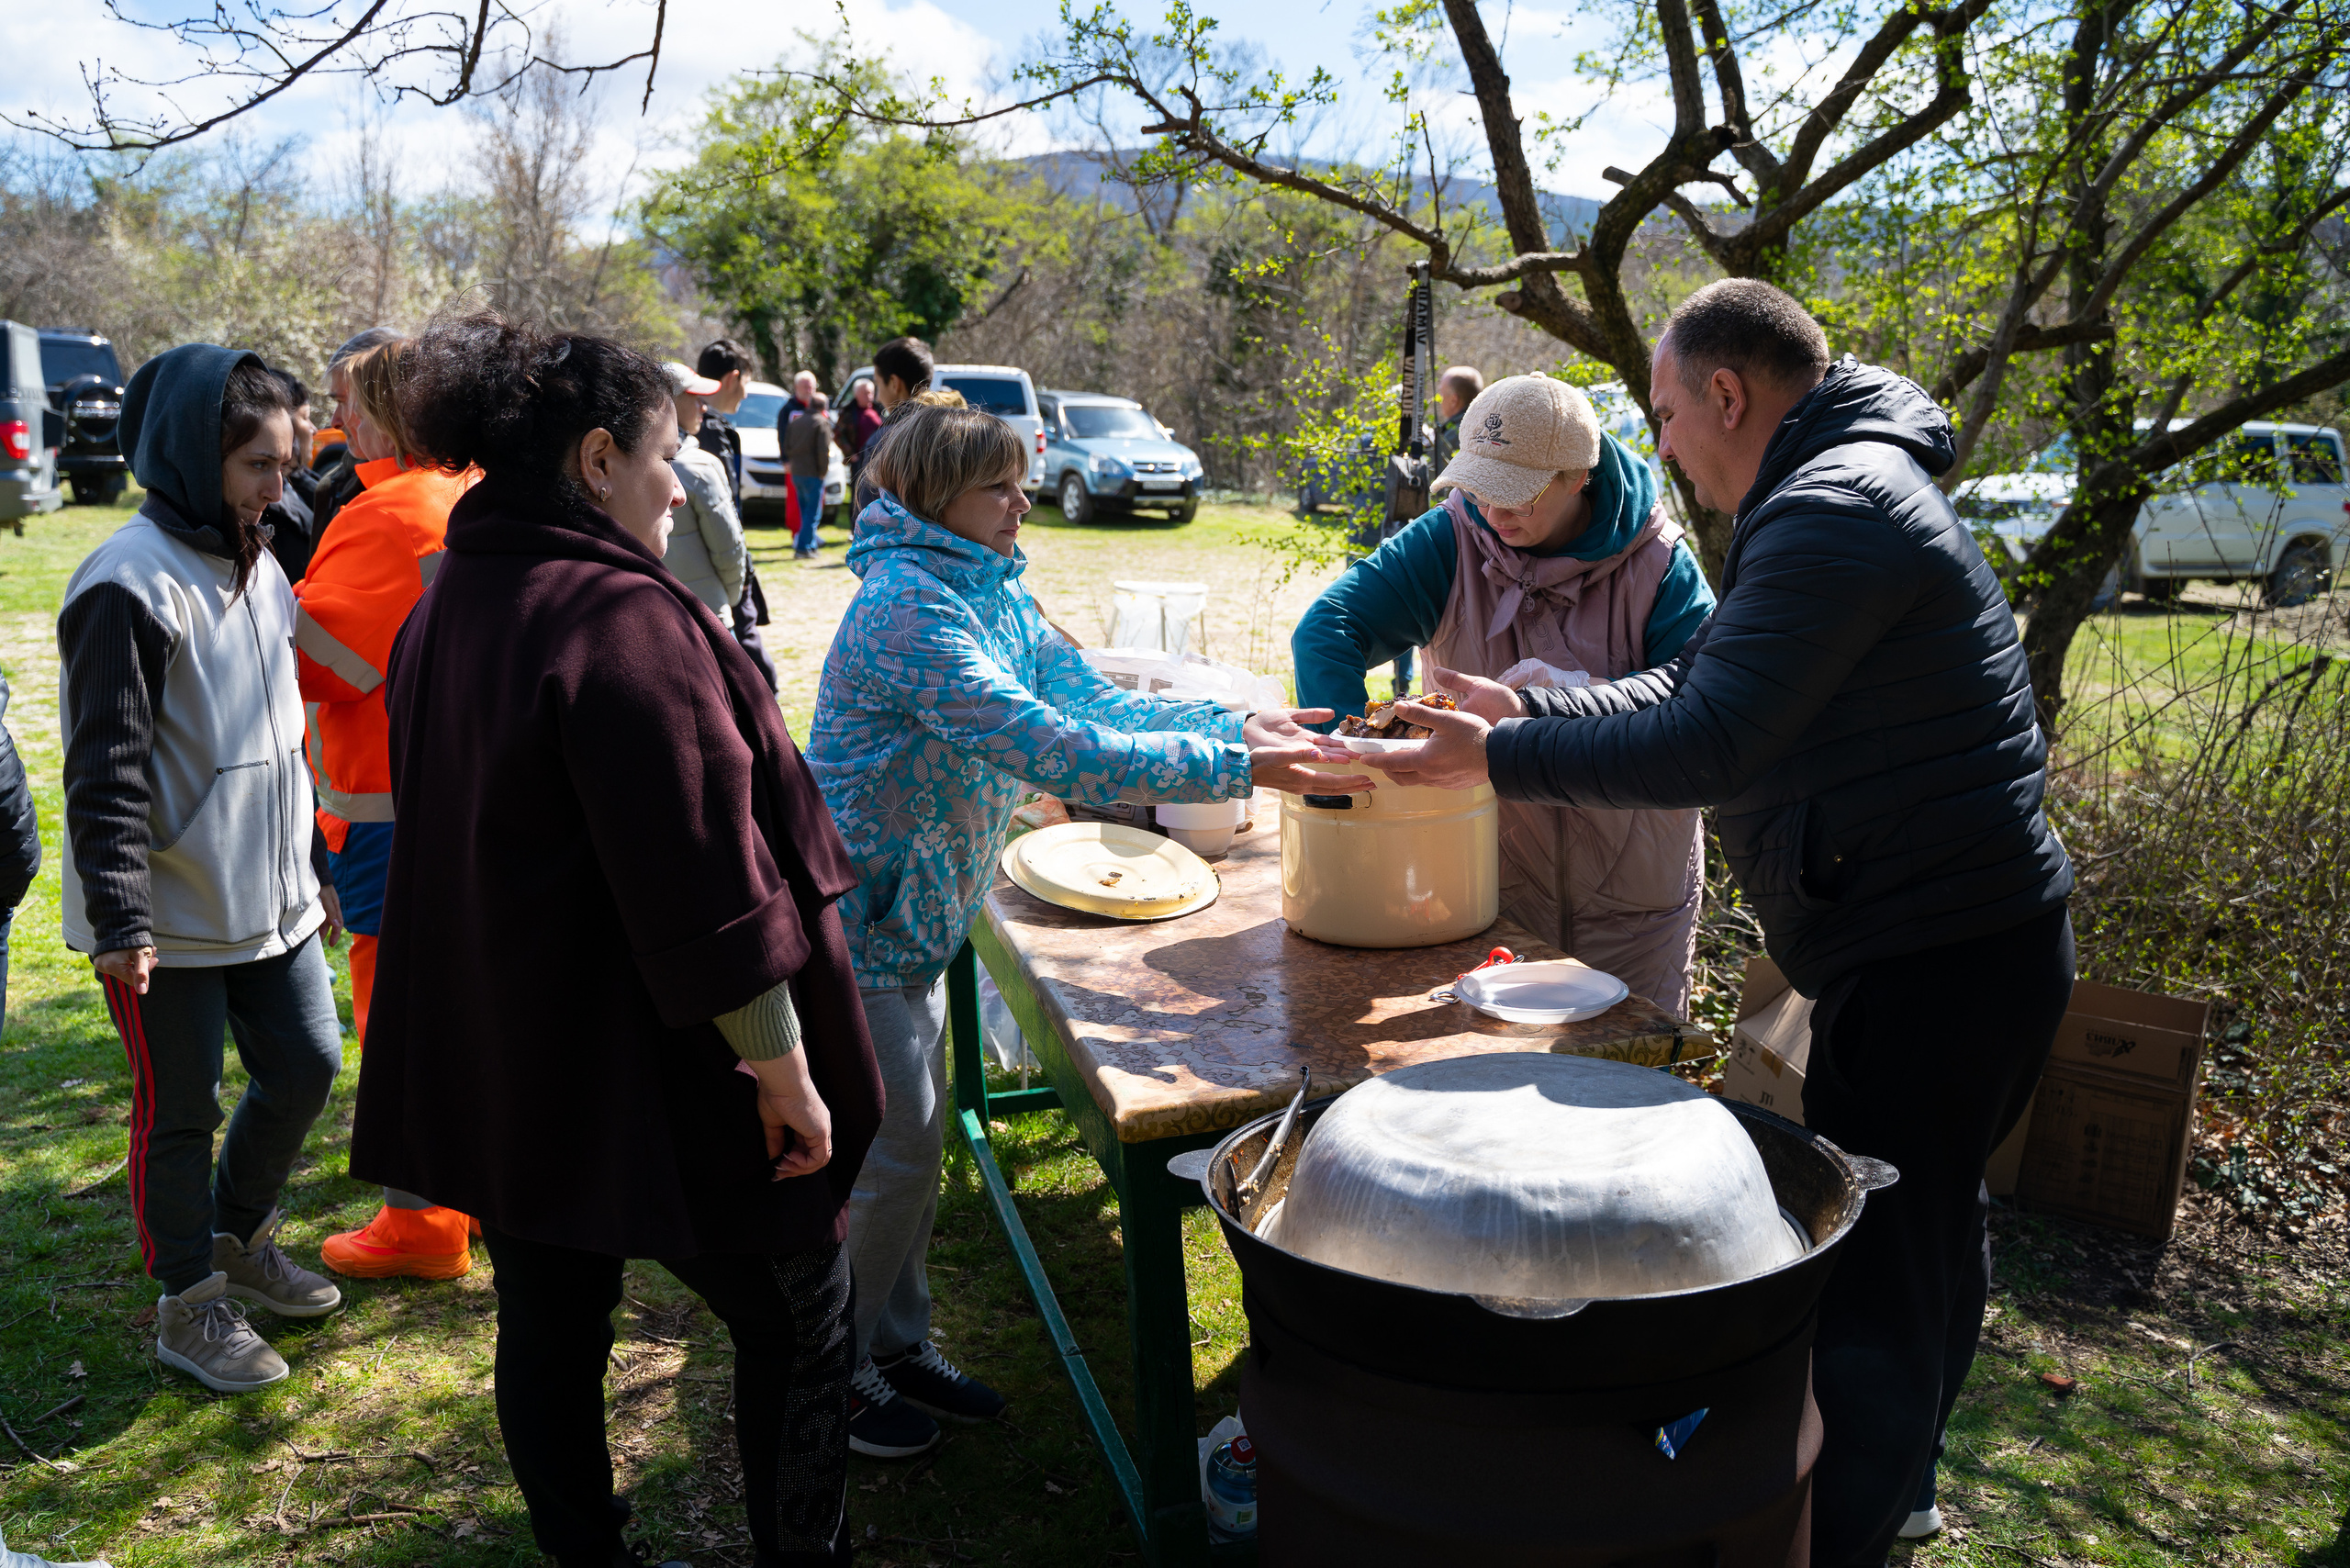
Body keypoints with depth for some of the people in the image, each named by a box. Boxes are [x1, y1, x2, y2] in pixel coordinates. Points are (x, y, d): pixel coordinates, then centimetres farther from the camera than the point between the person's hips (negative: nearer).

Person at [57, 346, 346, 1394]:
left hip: (268, 900, 8)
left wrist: (304, 866, 21)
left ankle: (241, 1237, 37)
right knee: (180, 1108, 6)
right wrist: (120, 917, -21)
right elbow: (106, 770, -18)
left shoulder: (259, 570, 10)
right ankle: (189, 1305, 24)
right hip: (171, 918, -8)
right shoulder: (130, 583, -16)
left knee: (306, 1064, 13)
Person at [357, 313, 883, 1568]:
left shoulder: (445, 612, 8)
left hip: (496, 1069, 9)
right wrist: (784, 1064, -17)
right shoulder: (623, 617, -22)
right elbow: (706, 879, -25)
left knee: (549, 1326, 19)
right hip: (642, 1075, -9)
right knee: (800, 1322, 10)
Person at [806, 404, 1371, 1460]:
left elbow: (1091, 698, 3)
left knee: (912, 1144, 17)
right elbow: (1047, 749, -34)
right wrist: (1237, 770, -34)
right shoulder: (908, 609, -26)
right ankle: (833, 1369, 23)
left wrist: (1244, 724, -10)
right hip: (856, 923, -9)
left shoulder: (996, 594, 5)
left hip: (916, 917, 9)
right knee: (890, 1155, 2)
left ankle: (897, 1342, 34)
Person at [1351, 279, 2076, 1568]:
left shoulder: (1834, 512, -19)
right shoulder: (1846, 492, 16)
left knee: (1870, 1283, -1)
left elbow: (1709, 747, -24)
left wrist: (1499, 759, -16)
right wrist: (1525, 712, 11)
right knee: (1923, 1243, 24)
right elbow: (1697, 687, 17)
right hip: (1976, 941, 11)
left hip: (1927, 963, -11)